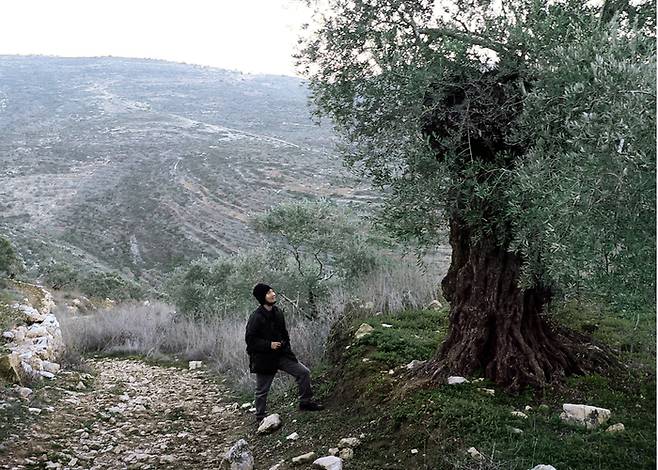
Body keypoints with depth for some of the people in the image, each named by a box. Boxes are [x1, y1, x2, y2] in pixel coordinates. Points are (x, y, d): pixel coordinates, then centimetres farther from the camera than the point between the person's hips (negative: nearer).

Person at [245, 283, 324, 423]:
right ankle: (260, 417, 25)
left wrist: (286, 347, 8)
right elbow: (250, 339, -18)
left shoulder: (278, 312, 5)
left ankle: (305, 402, 13)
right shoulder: (256, 317, -19)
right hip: (263, 359, -6)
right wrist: (269, 345, -22)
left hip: (280, 355, 6)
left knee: (304, 372, -1)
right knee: (262, 390, 6)